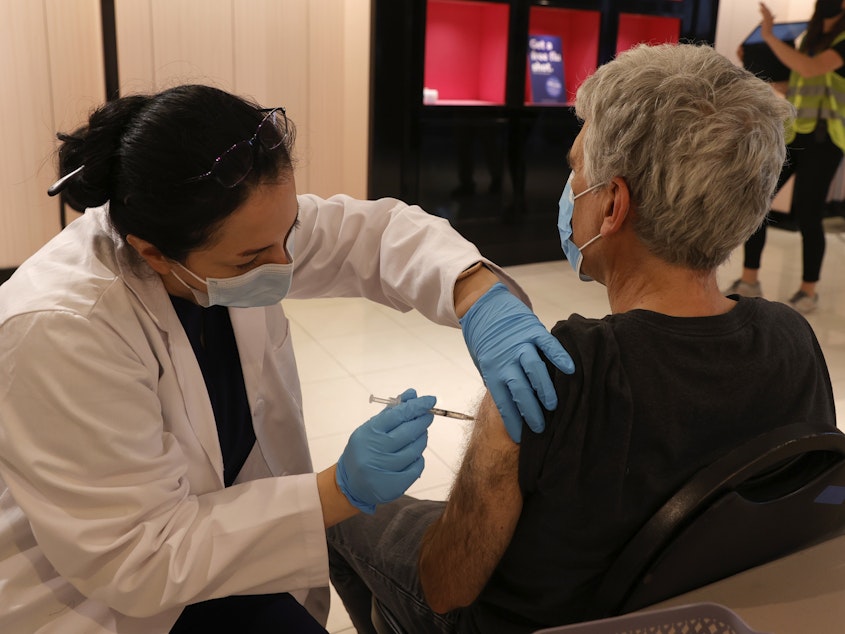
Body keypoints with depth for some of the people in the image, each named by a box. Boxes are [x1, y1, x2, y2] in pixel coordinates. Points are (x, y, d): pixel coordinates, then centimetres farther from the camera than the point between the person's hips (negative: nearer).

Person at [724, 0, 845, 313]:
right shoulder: (811, 36, 18)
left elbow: (809, 69, -23)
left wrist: (769, 36, -22)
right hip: (790, 132, 7)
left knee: (807, 214, -5)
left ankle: (808, 291, 12)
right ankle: (749, 282, 10)